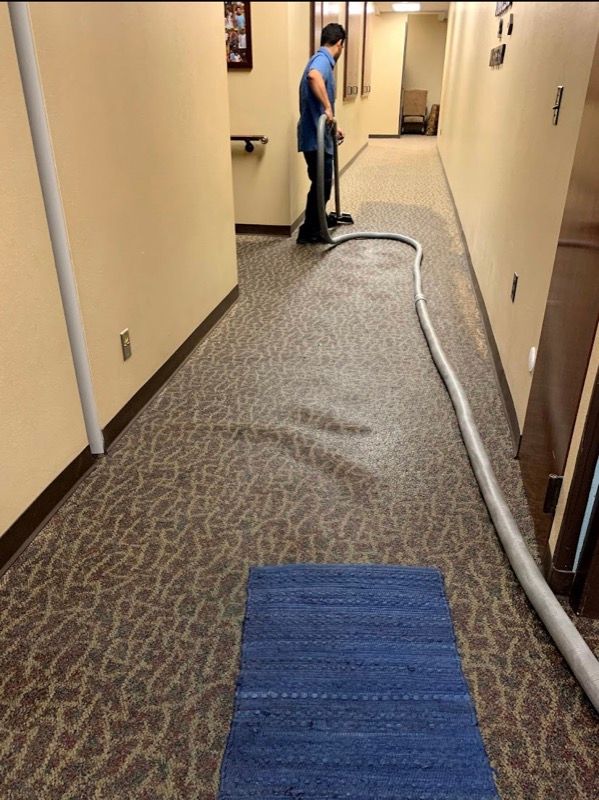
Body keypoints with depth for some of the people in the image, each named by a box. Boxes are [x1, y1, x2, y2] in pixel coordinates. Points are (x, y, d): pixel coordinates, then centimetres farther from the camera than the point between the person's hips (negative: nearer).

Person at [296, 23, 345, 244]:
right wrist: (328, 108, -35)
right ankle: (308, 232, 6)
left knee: (323, 183, 19)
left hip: (318, 135, 10)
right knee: (321, 184, -2)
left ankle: (317, 224, 31)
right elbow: (313, 77, -38)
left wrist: (332, 127, 40)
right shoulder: (323, 58, -12)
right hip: (315, 137, -10)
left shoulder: (321, 60, 20)